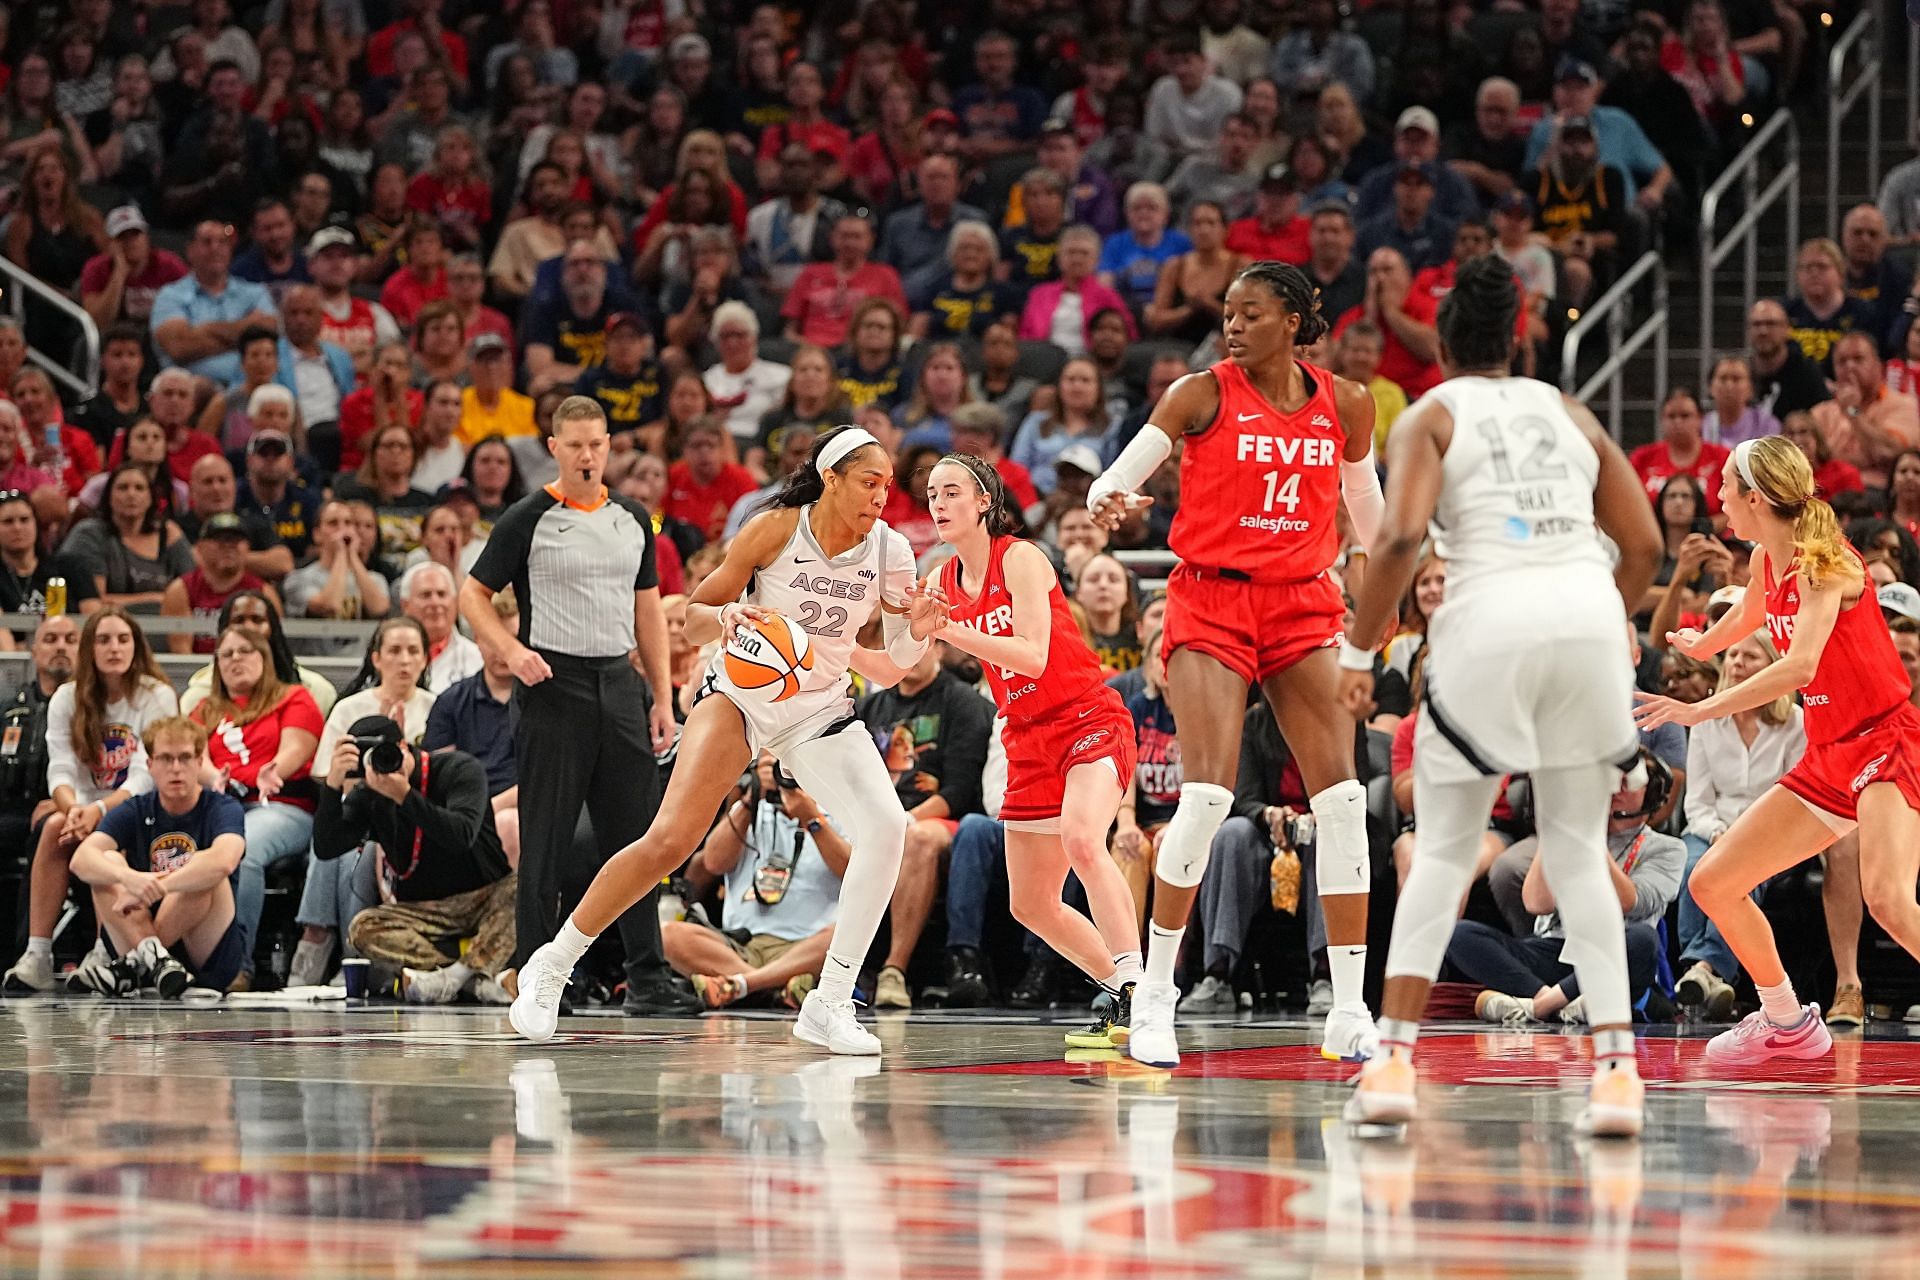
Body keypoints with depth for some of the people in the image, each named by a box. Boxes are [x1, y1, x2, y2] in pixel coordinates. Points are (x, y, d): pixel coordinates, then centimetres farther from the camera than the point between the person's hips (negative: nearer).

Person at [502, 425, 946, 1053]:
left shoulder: (890, 549, -9)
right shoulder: (773, 530, -15)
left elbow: (893, 666, -4)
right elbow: (693, 619, -5)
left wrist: (916, 632, -26)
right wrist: (726, 614, -27)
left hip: (821, 710, 3)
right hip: (742, 692, -3)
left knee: (886, 825, -22)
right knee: (669, 840, -18)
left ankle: (828, 1007, -14)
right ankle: (552, 966, 2)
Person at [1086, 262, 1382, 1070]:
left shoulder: (1345, 404, 6)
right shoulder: (1202, 394, -4)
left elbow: (1371, 515, 20)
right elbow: (1119, 477, -8)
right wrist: (1108, 500, -30)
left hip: (1301, 607, 3)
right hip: (1211, 602, -3)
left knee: (1342, 795, -6)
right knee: (1207, 792, -17)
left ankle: (1350, 1010, -1)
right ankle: (1154, 996, -4)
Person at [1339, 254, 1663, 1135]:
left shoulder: (1430, 417, 8)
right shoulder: (1569, 414, 20)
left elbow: (1401, 537, -9)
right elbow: (1645, 545, 17)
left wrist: (1359, 650, 0)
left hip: (1491, 623, -3)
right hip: (1588, 617, 3)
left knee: (1443, 852, 10)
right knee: (1579, 853, 12)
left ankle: (1394, 1061, 1)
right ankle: (1617, 1069, 0)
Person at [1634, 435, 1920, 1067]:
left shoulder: (1823, 561, -17)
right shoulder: (1767, 561, 9)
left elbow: (1801, 665, -31)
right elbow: (1748, 617, 34)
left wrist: (1702, 709, -30)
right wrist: (1701, 644, 53)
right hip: (1828, 756, 9)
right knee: (1712, 883, 9)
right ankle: (1787, 1023, 25)